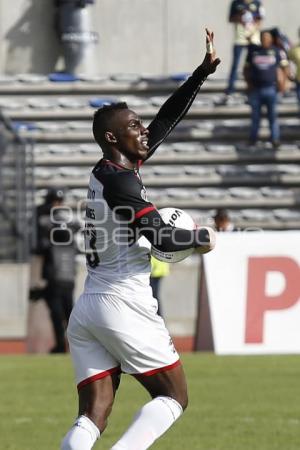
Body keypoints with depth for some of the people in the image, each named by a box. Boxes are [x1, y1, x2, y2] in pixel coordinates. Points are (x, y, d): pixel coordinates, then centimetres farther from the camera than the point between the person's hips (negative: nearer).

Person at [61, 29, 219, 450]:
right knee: (174, 397, 5)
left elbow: (166, 120, 21)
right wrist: (202, 237, 2)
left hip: (85, 309, 8)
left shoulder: (109, 171, 16)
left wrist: (203, 72, 22)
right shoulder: (119, 180, -10)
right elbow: (160, 237, -17)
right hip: (123, 305, -8)